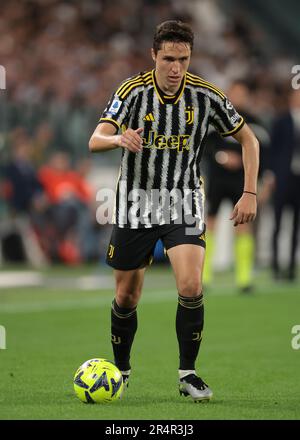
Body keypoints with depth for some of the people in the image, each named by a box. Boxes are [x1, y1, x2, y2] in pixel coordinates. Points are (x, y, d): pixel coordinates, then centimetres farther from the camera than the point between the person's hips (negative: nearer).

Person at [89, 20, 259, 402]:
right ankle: (120, 370, 29)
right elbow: (96, 140, -22)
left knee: (191, 287, -19)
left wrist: (250, 193, -6)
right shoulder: (133, 91, -12)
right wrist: (120, 139, -45)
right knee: (127, 297, 7)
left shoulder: (205, 95, -9)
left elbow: (247, 139, 3)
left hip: (184, 204, 0)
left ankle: (188, 374, -5)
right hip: (136, 204, 0)